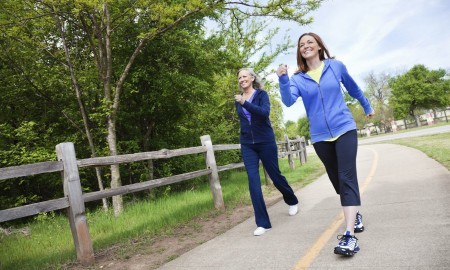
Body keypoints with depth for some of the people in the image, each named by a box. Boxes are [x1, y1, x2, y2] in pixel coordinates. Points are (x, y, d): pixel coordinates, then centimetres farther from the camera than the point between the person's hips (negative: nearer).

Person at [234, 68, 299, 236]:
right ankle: (262, 223, -5)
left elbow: (265, 112, -23)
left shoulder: (261, 94, -4)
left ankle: (292, 201, 40)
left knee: (275, 175, 9)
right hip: (247, 145, 4)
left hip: (266, 142, -3)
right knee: (253, 180, -9)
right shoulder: (238, 100, 9)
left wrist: (245, 103, -31)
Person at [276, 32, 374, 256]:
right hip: (320, 136, 2)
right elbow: (288, 101, -18)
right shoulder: (298, 79, 1)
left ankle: (349, 235, -20)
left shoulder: (336, 66, 2)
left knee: (347, 177, -15)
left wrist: (367, 107, 31)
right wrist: (283, 79, -34)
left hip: (344, 129, -2)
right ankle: (356, 214, 37)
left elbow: (353, 88, 19)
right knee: (337, 179, 13)